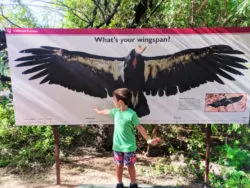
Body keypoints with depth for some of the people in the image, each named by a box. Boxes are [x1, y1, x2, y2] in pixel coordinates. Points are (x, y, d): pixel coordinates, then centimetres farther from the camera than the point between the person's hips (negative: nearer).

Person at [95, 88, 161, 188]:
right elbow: (107, 111, 19)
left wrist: (148, 139, -14)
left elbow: (139, 127, -14)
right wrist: (99, 111, 37)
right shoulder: (116, 111, -3)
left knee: (130, 166, 13)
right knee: (119, 165, 17)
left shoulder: (132, 114, -21)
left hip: (129, 146, -4)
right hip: (117, 145, 5)